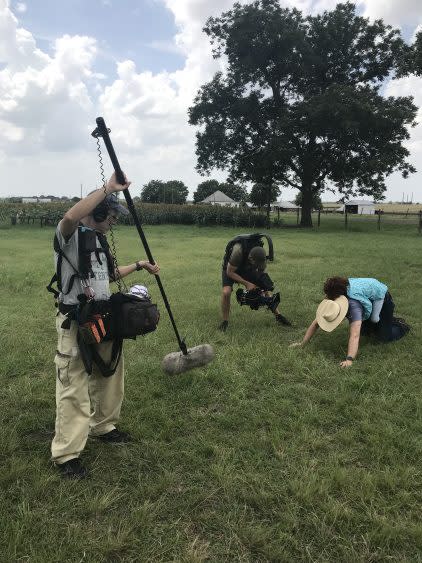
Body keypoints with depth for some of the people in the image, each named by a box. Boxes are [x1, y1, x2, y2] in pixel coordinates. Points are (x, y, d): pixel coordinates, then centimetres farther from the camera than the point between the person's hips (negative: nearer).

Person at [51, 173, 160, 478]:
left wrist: (139, 266, 26)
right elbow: (70, 216, -39)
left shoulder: (99, 239, 14)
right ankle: (66, 454, 9)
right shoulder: (70, 235, -13)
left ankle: (103, 426, 39)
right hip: (75, 323, -9)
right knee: (74, 388, -3)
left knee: (109, 376, 19)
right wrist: (107, 189, -34)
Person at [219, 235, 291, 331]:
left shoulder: (261, 256, -25)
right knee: (226, 292, -29)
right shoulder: (238, 251, -41)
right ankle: (225, 321, -11)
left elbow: (261, 275, -7)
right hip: (231, 269, -4)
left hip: (248, 269, 4)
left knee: (267, 290, -3)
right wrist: (247, 284, -30)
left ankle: (278, 316, 12)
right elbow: (230, 272, -28)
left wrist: (265, 288, -19)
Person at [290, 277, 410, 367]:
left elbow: (354, 336, -54)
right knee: (364, 330, 16)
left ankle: (401, 326, 17)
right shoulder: (330, 304, -27)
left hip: (380, 297, -6)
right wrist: (302, 343, -24)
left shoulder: (354, 306, -46)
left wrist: (349, 359, -63)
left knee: (383, 336, -10)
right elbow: (315, 323, -20)